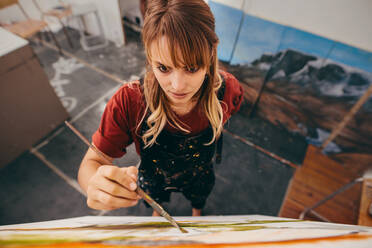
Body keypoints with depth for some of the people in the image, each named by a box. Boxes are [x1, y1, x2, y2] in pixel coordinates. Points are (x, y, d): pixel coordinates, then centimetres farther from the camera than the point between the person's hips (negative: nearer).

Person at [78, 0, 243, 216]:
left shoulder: (228, 90, -34)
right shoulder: (128, 101, -39)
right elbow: (91, 163, -32)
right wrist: (96, 185, -54)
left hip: (199, 177, 2)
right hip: (154, 181, 0)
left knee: (198, 198, 38)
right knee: (157, 201, 37)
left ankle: (197, 211, 79)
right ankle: (157, 212, 78)